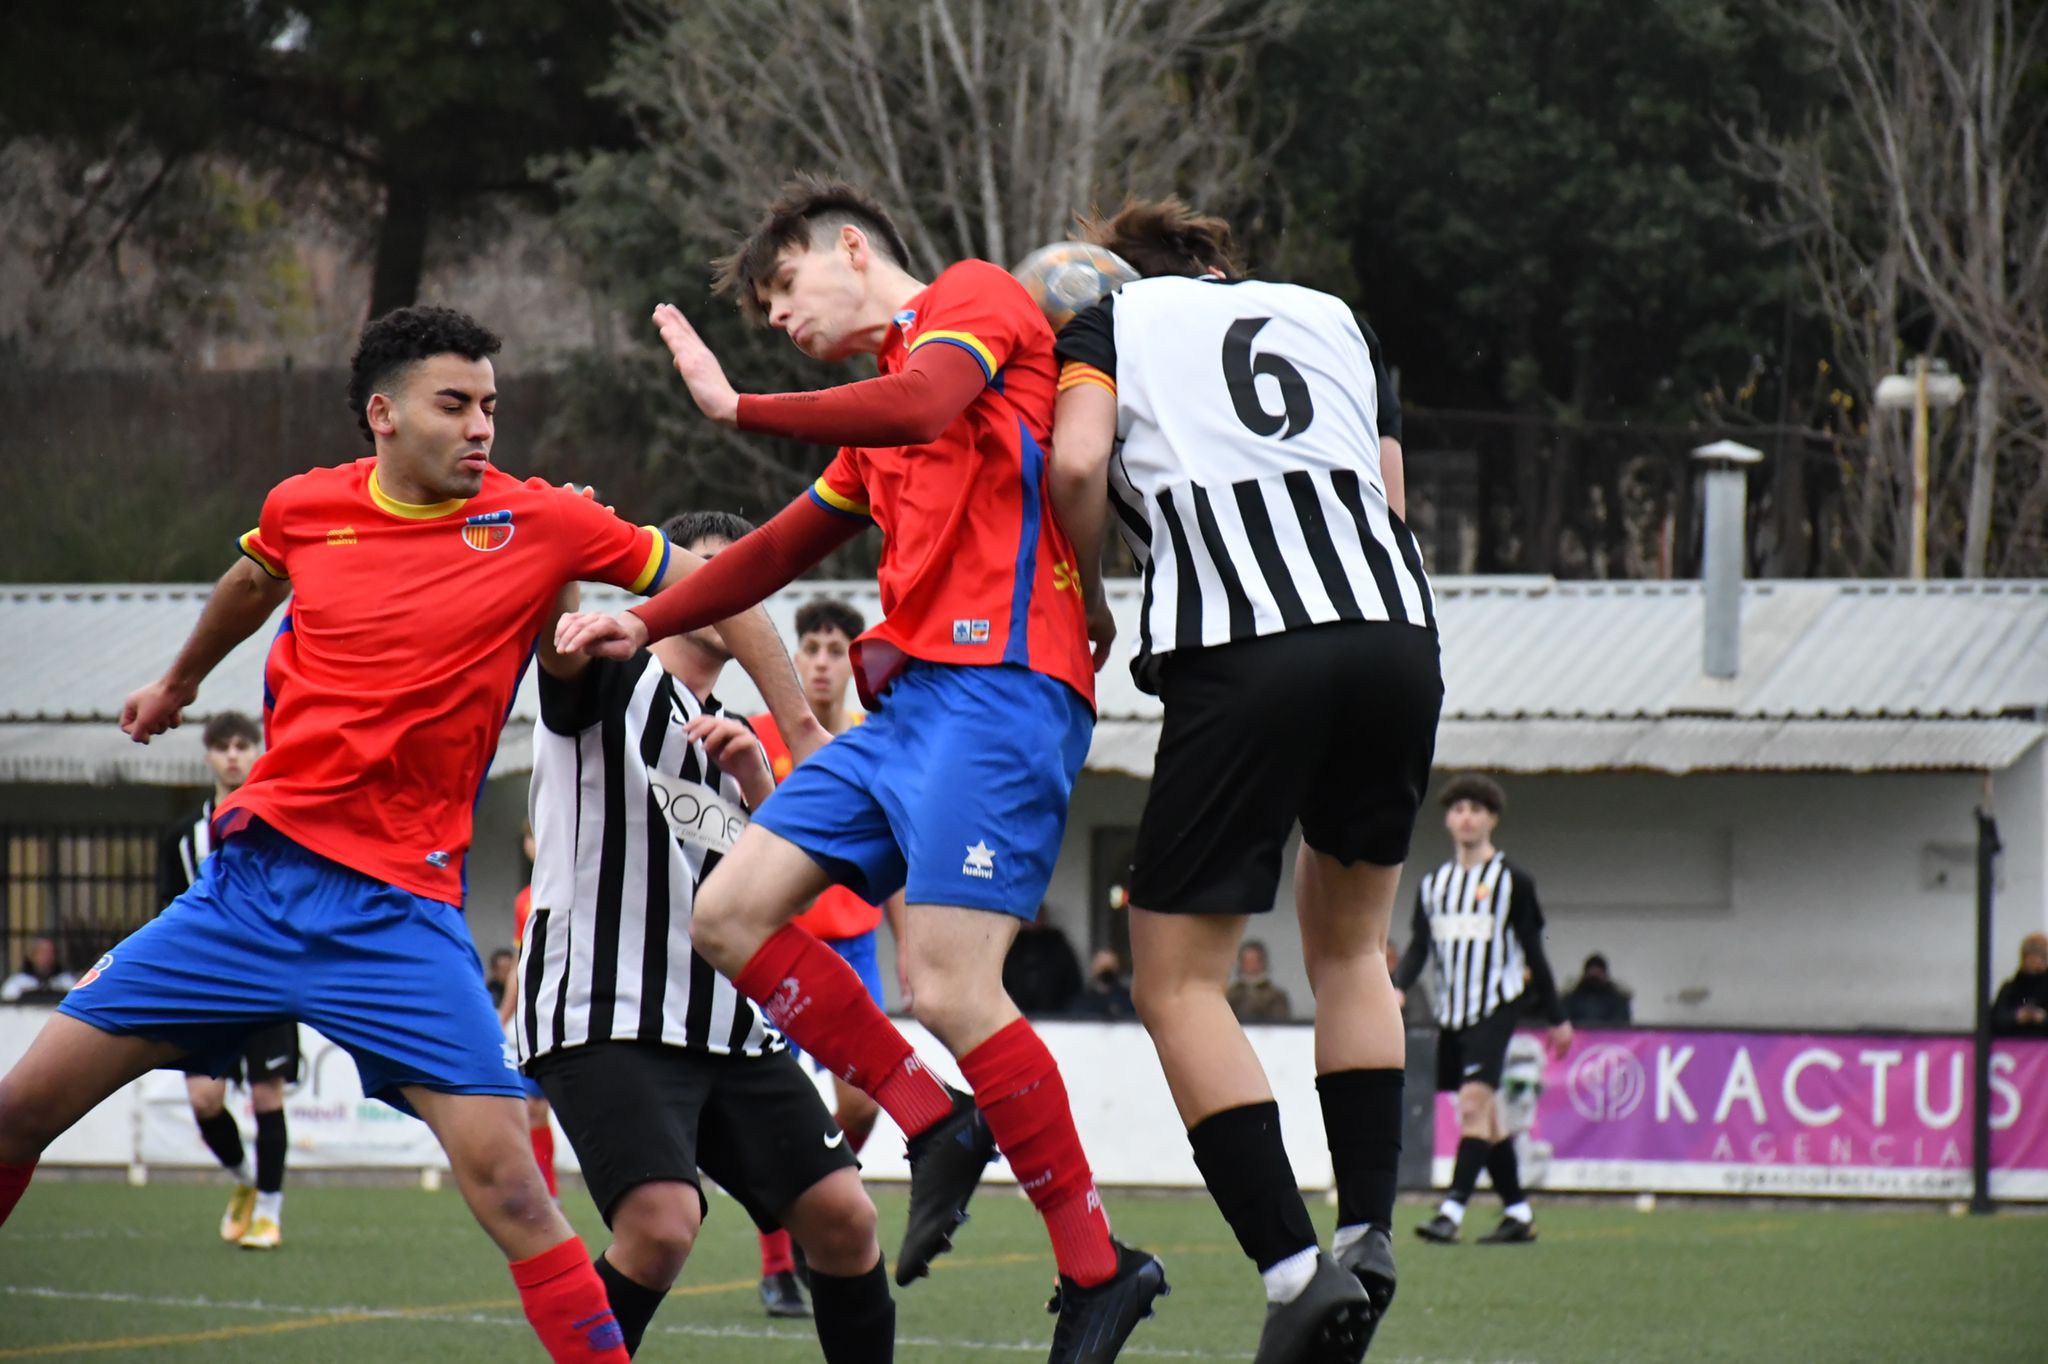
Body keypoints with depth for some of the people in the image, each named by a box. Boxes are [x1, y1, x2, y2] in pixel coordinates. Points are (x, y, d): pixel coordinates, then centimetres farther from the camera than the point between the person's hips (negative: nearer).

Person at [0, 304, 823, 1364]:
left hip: (398, 909, -3)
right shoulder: (304, 509, 3)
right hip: (255, 873, 3)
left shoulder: (537, 523, -5)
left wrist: (803, 736, 0)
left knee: (506, 1181, -16)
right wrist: (177, 683, 45)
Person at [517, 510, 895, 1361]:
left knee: (843, 1217, -2)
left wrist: (754, 782, -3)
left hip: (732, 1028, 7)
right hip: (606, 1020, -7)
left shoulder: (732, 740, 23)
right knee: (662, 1222, -26)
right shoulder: (610, 682, 2)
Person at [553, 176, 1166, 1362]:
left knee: (950, 989, -18)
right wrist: (647, 626, 24)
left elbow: (925, 406, -18)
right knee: (733, 911, 2)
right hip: (909, 698, 10)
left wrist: (740, 408, -12)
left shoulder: (976, 297, 2)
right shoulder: (878, 425, 28)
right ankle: (935, 1126, 6)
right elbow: (787, 548, 34)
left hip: (997, 684, -10)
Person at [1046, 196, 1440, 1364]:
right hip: (1397, 630, 4)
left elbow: (1076, 463, 0)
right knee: (1351, 949, 24)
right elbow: (1390, 491, 18)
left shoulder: (1109, 315, 17)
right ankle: (1369, 1232, 13)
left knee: (1181, 982, 3)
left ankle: (1295, 1266, -10)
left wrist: (1089, 603, 14)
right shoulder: (1331, 317, 27)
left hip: (1241, 653, -4)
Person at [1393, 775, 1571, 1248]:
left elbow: (1533, 951, 2)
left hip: (1496, 1006, -6)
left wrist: (1556, 1017, 4)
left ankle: (1452, 1211, -26)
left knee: (1474, 1101, -19)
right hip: (1452, 1012, 6)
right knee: (1485, 1117, 7)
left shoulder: (1513, 881, 0)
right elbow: (1419, 947, 12)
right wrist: (1397, 988, -8)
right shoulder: (1433, 884, 14)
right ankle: (1518, 1213, 16)